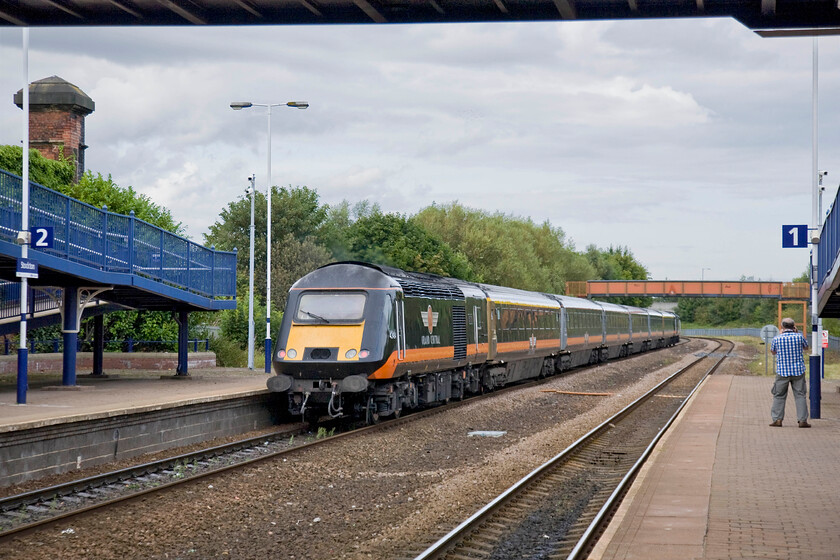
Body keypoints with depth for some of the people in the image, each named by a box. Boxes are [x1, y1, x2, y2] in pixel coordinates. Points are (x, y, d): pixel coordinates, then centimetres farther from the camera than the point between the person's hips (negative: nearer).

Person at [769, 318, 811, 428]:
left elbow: (773, 352, 14)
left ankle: (777, 419, 7)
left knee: (779, 396, 9)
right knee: (800, 395, 5)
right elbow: (806, 347, 16)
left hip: (782, 372, -1)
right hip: (798, 371, 1)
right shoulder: (799, 337, -5)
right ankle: (802, 420, 2)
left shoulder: (777, 339, -6)